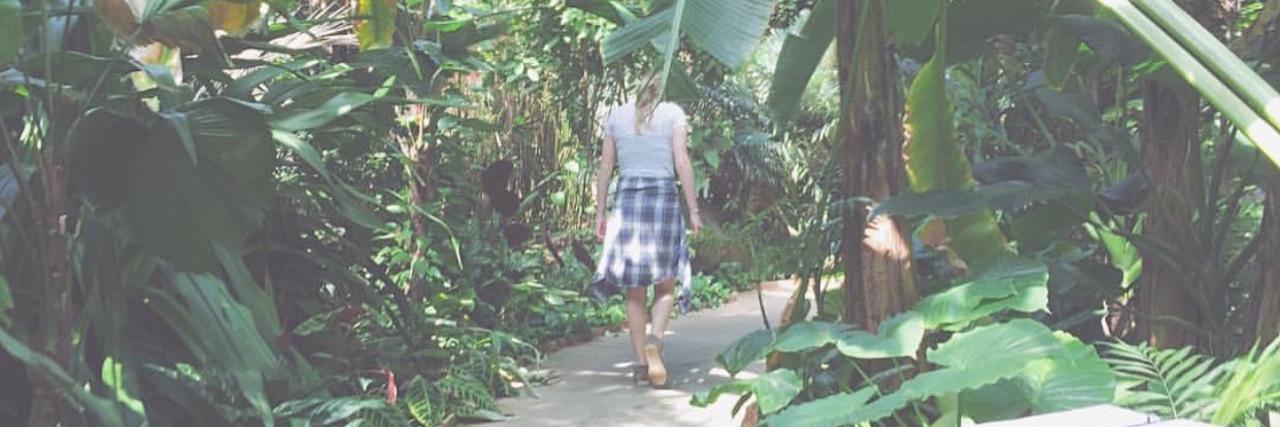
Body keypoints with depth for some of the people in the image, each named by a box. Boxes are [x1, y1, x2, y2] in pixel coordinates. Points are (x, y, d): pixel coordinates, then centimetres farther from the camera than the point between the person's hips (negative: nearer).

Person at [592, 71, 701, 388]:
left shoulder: (616, 116, 11)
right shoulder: (673, 113, 4)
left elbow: (605, 168, 9)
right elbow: (682, 163, -6)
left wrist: (600, 213, 13)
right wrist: (693, 211, -3)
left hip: (626, 199, 2)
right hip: (664, 198, -2)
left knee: (634, 290, 9)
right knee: (665, 286, 7)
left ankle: (640, 361, 9)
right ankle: (655, 338, -19)